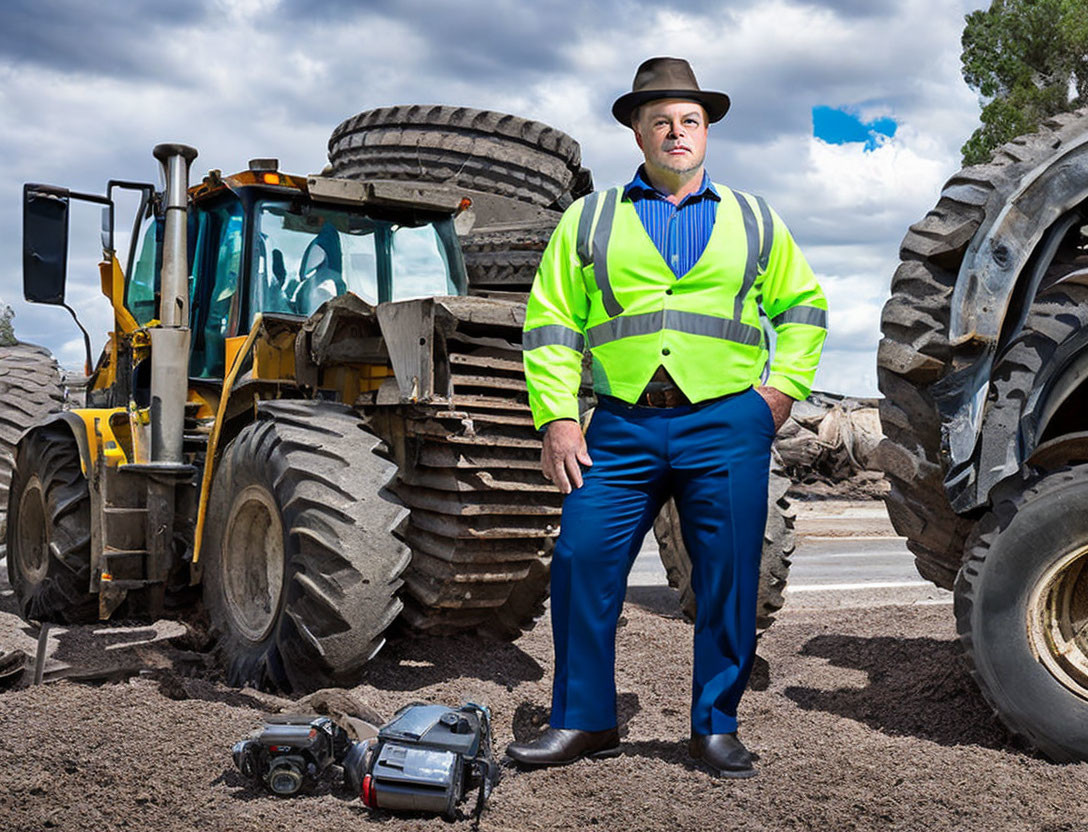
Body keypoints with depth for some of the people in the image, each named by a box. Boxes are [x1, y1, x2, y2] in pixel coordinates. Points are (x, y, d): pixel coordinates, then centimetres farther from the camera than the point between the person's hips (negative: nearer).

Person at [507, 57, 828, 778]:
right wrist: (557, 418, -2)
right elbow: (551, 323, 7)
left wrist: (784, 385, 7)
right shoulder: (589, 219, 12)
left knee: (729, 578, 1)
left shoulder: (753, 220, 16)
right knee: (582, 563, -6)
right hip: (621, 426, 0)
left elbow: (803, 304, 23)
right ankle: (583, 720, 10)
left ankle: (717, 726, 17)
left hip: (726, 425, 1)